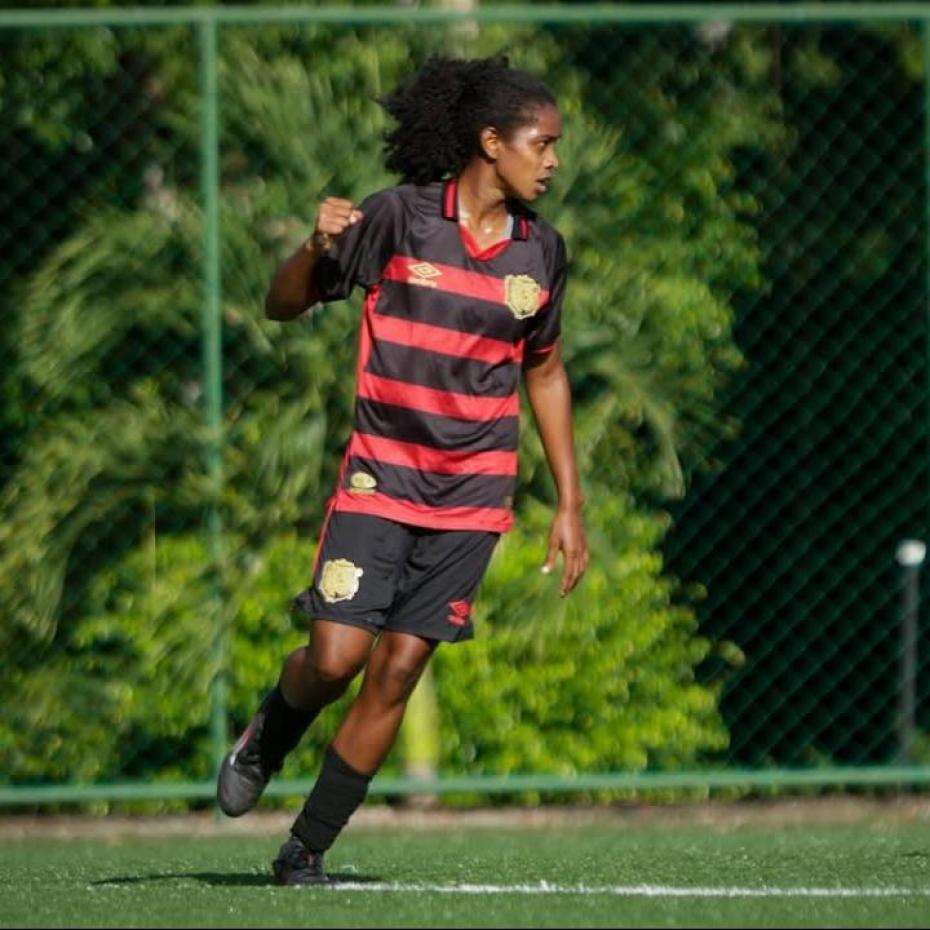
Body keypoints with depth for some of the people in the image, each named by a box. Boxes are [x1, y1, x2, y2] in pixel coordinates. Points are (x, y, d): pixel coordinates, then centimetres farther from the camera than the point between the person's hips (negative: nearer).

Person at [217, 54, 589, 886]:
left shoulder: (540, 251, 4)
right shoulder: (399, 218, -7)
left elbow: (545, 373, 17)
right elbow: (284, 306, 0)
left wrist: (569, 503, 15)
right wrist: (317, 249, -22)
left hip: (471, 498, 3)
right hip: (380, 476, -3)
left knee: (397, 672, -2)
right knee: (336, 656, -14)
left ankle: (306, 851, 9)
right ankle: (269, 740, 22)